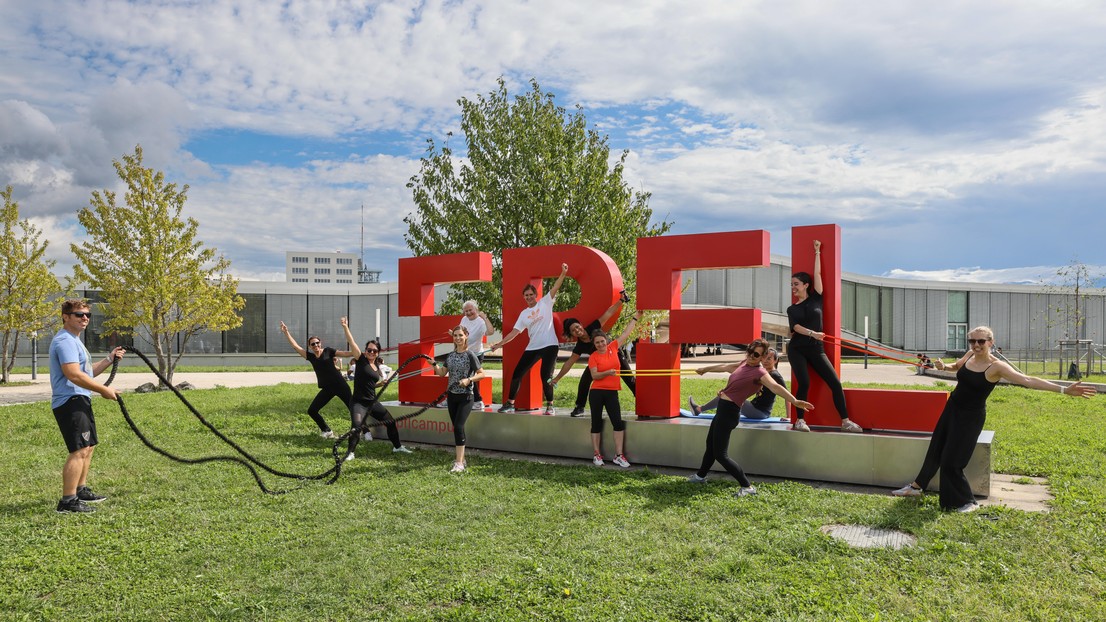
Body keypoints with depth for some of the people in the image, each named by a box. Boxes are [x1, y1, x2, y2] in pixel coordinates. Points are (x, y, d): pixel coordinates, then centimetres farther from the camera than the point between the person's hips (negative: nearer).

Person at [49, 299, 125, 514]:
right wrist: (104, 390, -19)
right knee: (79, 450, -16)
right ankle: (67, 501, -15)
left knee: (88, 446, 21)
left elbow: (87, 372, 25)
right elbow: (74, 375, -24)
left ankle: (81, 490, 34)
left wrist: (109, 360, 13)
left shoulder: (74, 340, 20)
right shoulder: (65, 341, -14)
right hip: (70, 402, -11)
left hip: (80, 401, 11)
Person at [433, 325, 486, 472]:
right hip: (452, 395, 6)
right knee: (456, 427, 11)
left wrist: (469, 379, -25)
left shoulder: (470, 355, -10)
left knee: (458, 426, -15)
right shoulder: (450, 355, 8)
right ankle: (461, 459, 22)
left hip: (465, 397, -6)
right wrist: (434, 364, -5)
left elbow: (481, 374, -11)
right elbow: (442, 373, 10)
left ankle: (459, 463, -14)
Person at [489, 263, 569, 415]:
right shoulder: (524, 314, 13)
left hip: (549, 346, -5)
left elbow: (555, 287, -9)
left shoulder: (545, 303, 3)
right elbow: (514, 332, 12)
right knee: (517, 373, 4)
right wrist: (499, 344, 6)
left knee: (546, 376, -10)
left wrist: (563, 273, -22)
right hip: (532, 348, 5)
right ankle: (510, 403, 17)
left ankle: (550, 406, 5)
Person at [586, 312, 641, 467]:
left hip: (612, 392, 3)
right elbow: (594, 375, -11)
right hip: (597, 392, -3)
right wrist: (607, 372, -26)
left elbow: (626, 333, 13)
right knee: (596, 423, 5)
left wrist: (635, 318, 17)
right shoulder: (593, 357, -4)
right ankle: (597, 455, 12)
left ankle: (619, 456, 2)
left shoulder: (613, 347, 5)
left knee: (618, 423, -3)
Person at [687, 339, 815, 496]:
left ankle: (748, 487, -3)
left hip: (728, 411, -9)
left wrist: (794, 401, -50)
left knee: (720, 455, -9)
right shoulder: (744, 364, 9)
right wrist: (706, 369, 43)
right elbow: (726, 367, 27)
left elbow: (775, 387, -33)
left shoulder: (760, 372, -16)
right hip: (723, 409, 9)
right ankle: (700, 476, 44)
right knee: (710, 445, 25)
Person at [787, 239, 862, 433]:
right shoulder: (791, 309, 6)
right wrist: (812, 333, -29)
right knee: (804, 383, -16)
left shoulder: (816, 298, 7)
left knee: (835, 383, -7)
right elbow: (795, 327, -12)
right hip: (797, 349, -1)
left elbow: (818, 274, 3)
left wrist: (817, 252, 8)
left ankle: (845, 422, -3)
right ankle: (799, 420, -4)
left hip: (816, 349, 1)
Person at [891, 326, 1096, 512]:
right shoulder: (970, 355, -3)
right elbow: (956, 367, 18)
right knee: (935, 450, 18)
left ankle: (967, 502, 12)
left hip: (971, 417, -6)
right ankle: (917, 486, 34)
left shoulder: (996, 366, -22)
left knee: (951, 461, -6)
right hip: (952, 408, 7)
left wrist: (1063, 389, -40)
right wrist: (943, 366, -4)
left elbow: (1028, 380, -31)